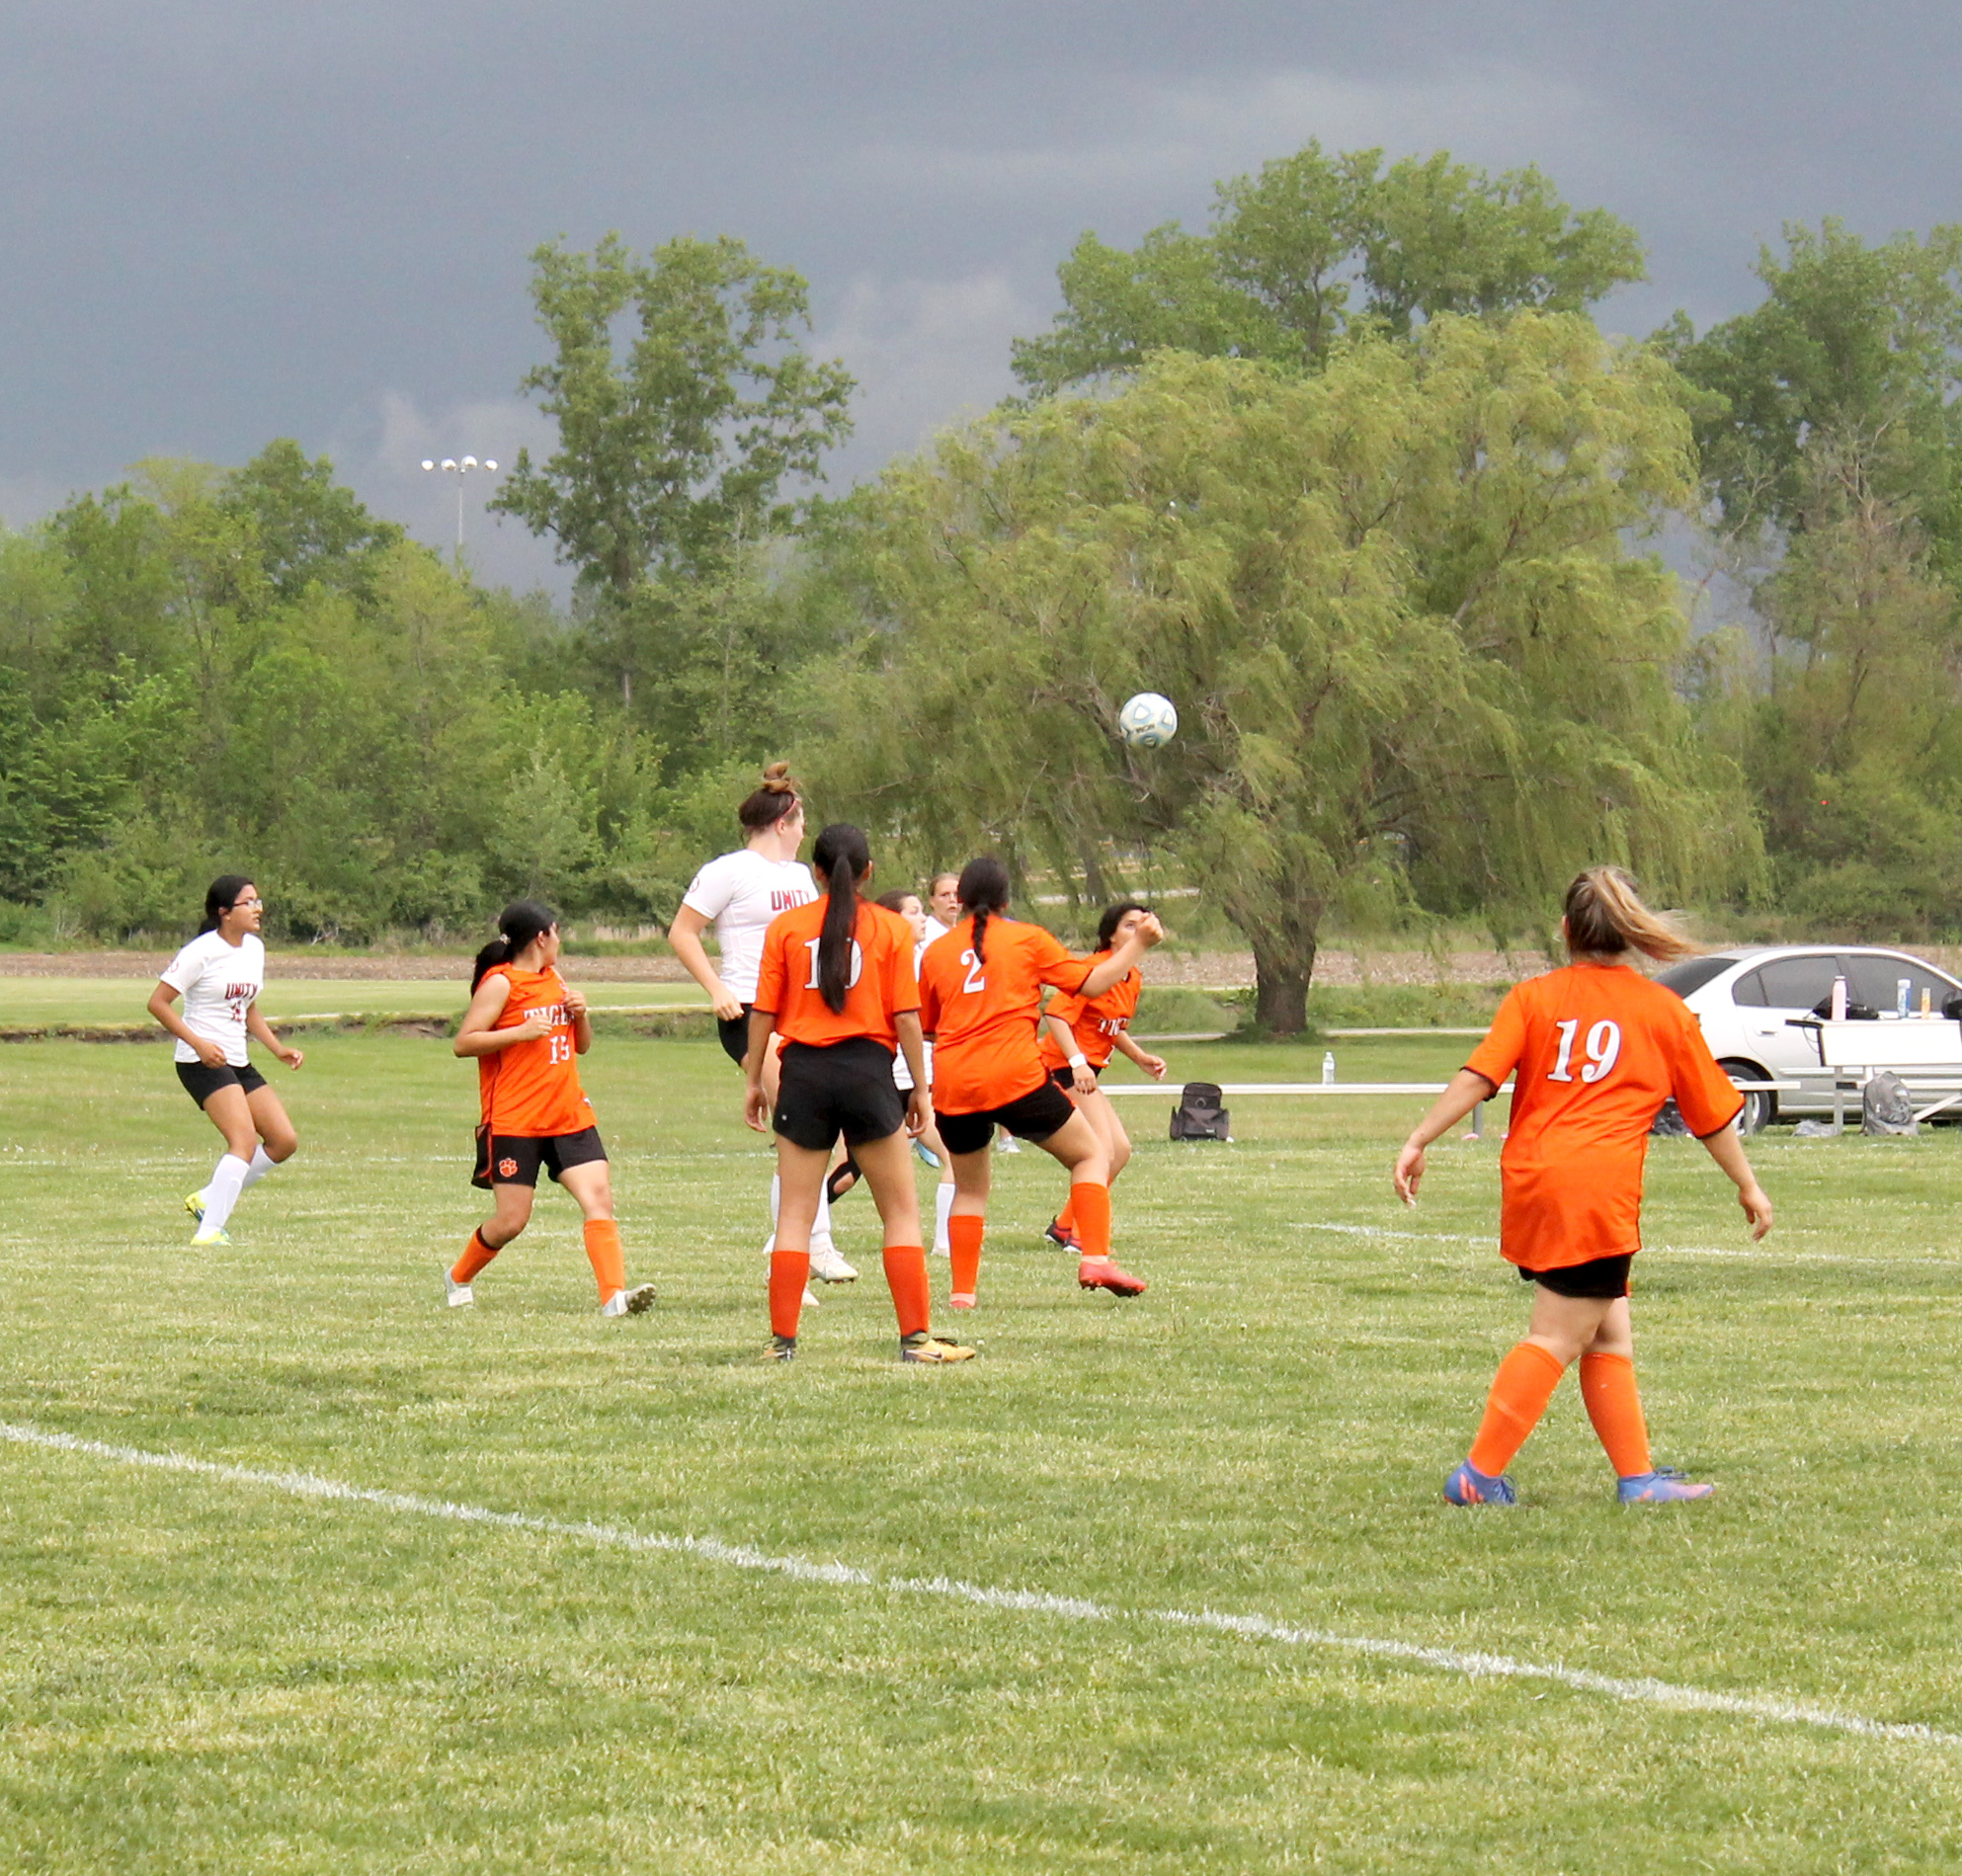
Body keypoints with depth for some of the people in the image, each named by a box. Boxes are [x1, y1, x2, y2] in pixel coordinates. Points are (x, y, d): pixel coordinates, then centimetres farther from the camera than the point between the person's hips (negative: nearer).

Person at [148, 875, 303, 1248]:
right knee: (245, 1141, -23)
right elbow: (158, 1003, -13)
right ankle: (209, 1231, -23)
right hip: (202, 1062, -9)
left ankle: (208, 1199, 14)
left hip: (238, 1061, 9)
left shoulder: (255, 948, 12)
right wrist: (198, 1043, -21)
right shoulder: (202, 952, -13)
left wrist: (278, 1048, 13)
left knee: (284, 1141, 2)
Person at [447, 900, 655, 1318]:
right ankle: (458, 1278, 25)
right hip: (514, 1122, -6)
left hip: (569, 1116, 6)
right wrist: (522, 1031, -21)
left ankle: (614, 1295, -22)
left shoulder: (554, 980, 18)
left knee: (599, 1197, -13)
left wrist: (580, 1013, 4)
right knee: (510, 1220, -2)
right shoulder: (500, 983, -5)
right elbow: (464, 1042, -12)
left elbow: (582, 1045, 25)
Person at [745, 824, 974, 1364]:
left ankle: (782, 1339, 3)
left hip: (804, 1071, 1)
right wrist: (920, 1088, 6)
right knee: (901, 1212, 6)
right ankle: (916, 1337, 2)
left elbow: (763, 1013, 2)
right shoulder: (891, 929, 0)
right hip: (868, 1069, -1)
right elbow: (906, 1016, -2)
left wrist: (754, 1081, 12)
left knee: (795, 1214, 6)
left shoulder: (785, 927, 2)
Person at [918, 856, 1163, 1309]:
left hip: (952, 1085, 3)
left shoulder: (937, 952, 11)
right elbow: (1090, 983, 6)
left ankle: (962, 1290, 10)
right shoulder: (1027, 939, 5)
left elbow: (924, 1026, 19)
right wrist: (1137, 944, 17)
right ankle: (1095, 1259, -4)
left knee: (969, 1188, 19)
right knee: (1091, 1154, 11)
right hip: (1015, 1077, -3)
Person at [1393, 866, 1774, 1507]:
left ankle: (1637, 1476, 14)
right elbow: (1713, 1115, 17)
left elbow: (1478, 1077, -3)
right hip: (1600, 1190, -4)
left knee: (1608, 1334, 13)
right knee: (1558, 1338, -1)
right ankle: (1480, 1475, -7)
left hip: (1532, 1180, 4)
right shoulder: (1664, 1011, 9)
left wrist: (1419, 1141, -2)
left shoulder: (1533, 997, 11)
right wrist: (1748, 1187, 28)